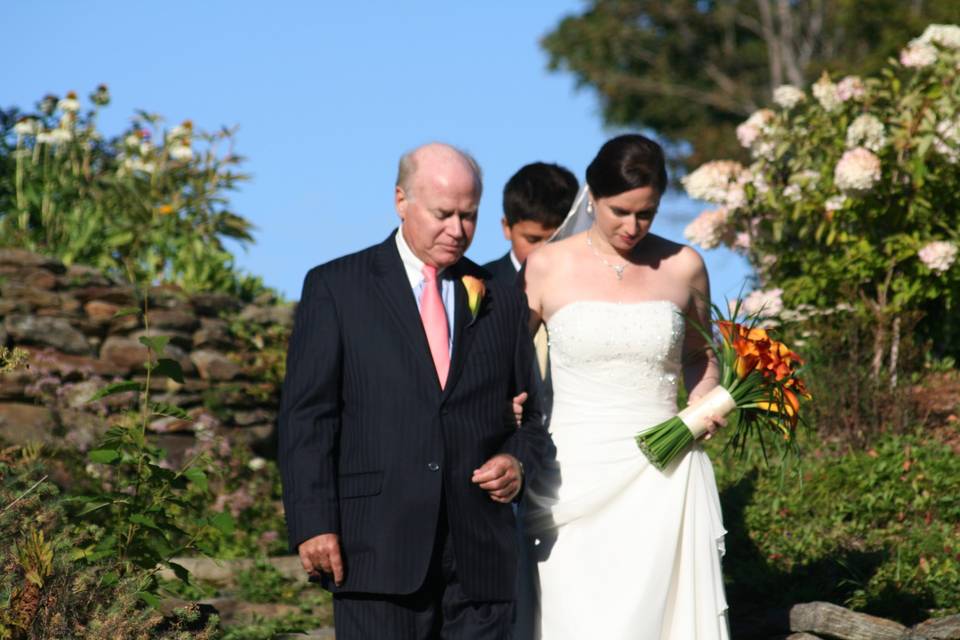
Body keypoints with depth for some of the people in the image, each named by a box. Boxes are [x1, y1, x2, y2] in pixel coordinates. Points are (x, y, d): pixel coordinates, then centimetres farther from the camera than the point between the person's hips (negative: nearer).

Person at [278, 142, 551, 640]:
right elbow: (306, 416, 0)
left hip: (479, 554, 3)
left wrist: (519, 462, -3)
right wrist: (313, 523, -9)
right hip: (376, 551, -3)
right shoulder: (335, 288, 5)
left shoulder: (502, 301, 15)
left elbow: (527, 417, 20)